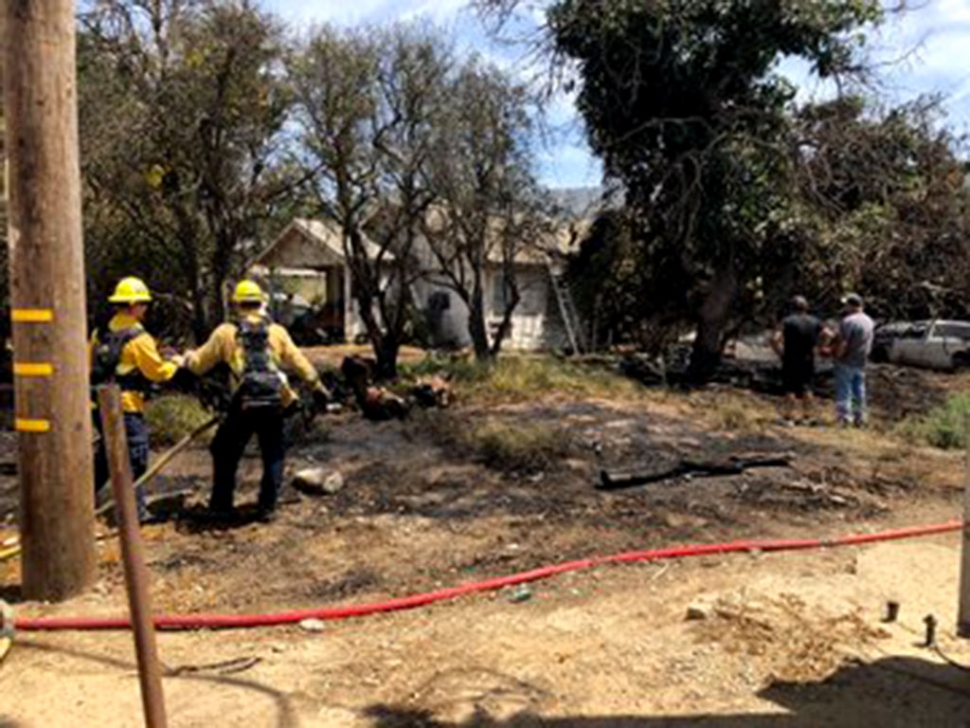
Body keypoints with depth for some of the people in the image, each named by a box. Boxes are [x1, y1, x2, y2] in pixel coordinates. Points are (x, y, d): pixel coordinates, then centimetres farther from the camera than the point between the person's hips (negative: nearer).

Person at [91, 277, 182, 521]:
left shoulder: (100, 333, 9)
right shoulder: (139, 338, -13)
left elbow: (91, 366, 14)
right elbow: (158, 371, -10)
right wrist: (176, 363, 6)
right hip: (125, 406, -8)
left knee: (106, 453, 24)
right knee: (135, 458, -3)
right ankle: (136, 510, -2)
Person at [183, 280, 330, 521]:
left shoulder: (225, 332, 4)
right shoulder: (277, 331, 6)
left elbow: (199, 364, 11)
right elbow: (299, 362, 9)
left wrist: (188, 357, 34)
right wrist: (318, 387, 21)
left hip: (243, 405, -1)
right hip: (274, 404, 1)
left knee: (225, 454, 17)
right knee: (273, 456, 15)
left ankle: (221, 505, 22)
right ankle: (267, 507, 15)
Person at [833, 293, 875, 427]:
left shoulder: (848, 321, -19)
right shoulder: (869, 321, 8)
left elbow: (843, 343, -22)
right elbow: (869, 343, 14)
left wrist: (838, 355, -10)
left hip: (846, 362, -8)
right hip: (861, 362, 8)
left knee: (844, 390, -1)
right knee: (859, 390, 14)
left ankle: (844, 417, -2)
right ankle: (860, 419, 19)